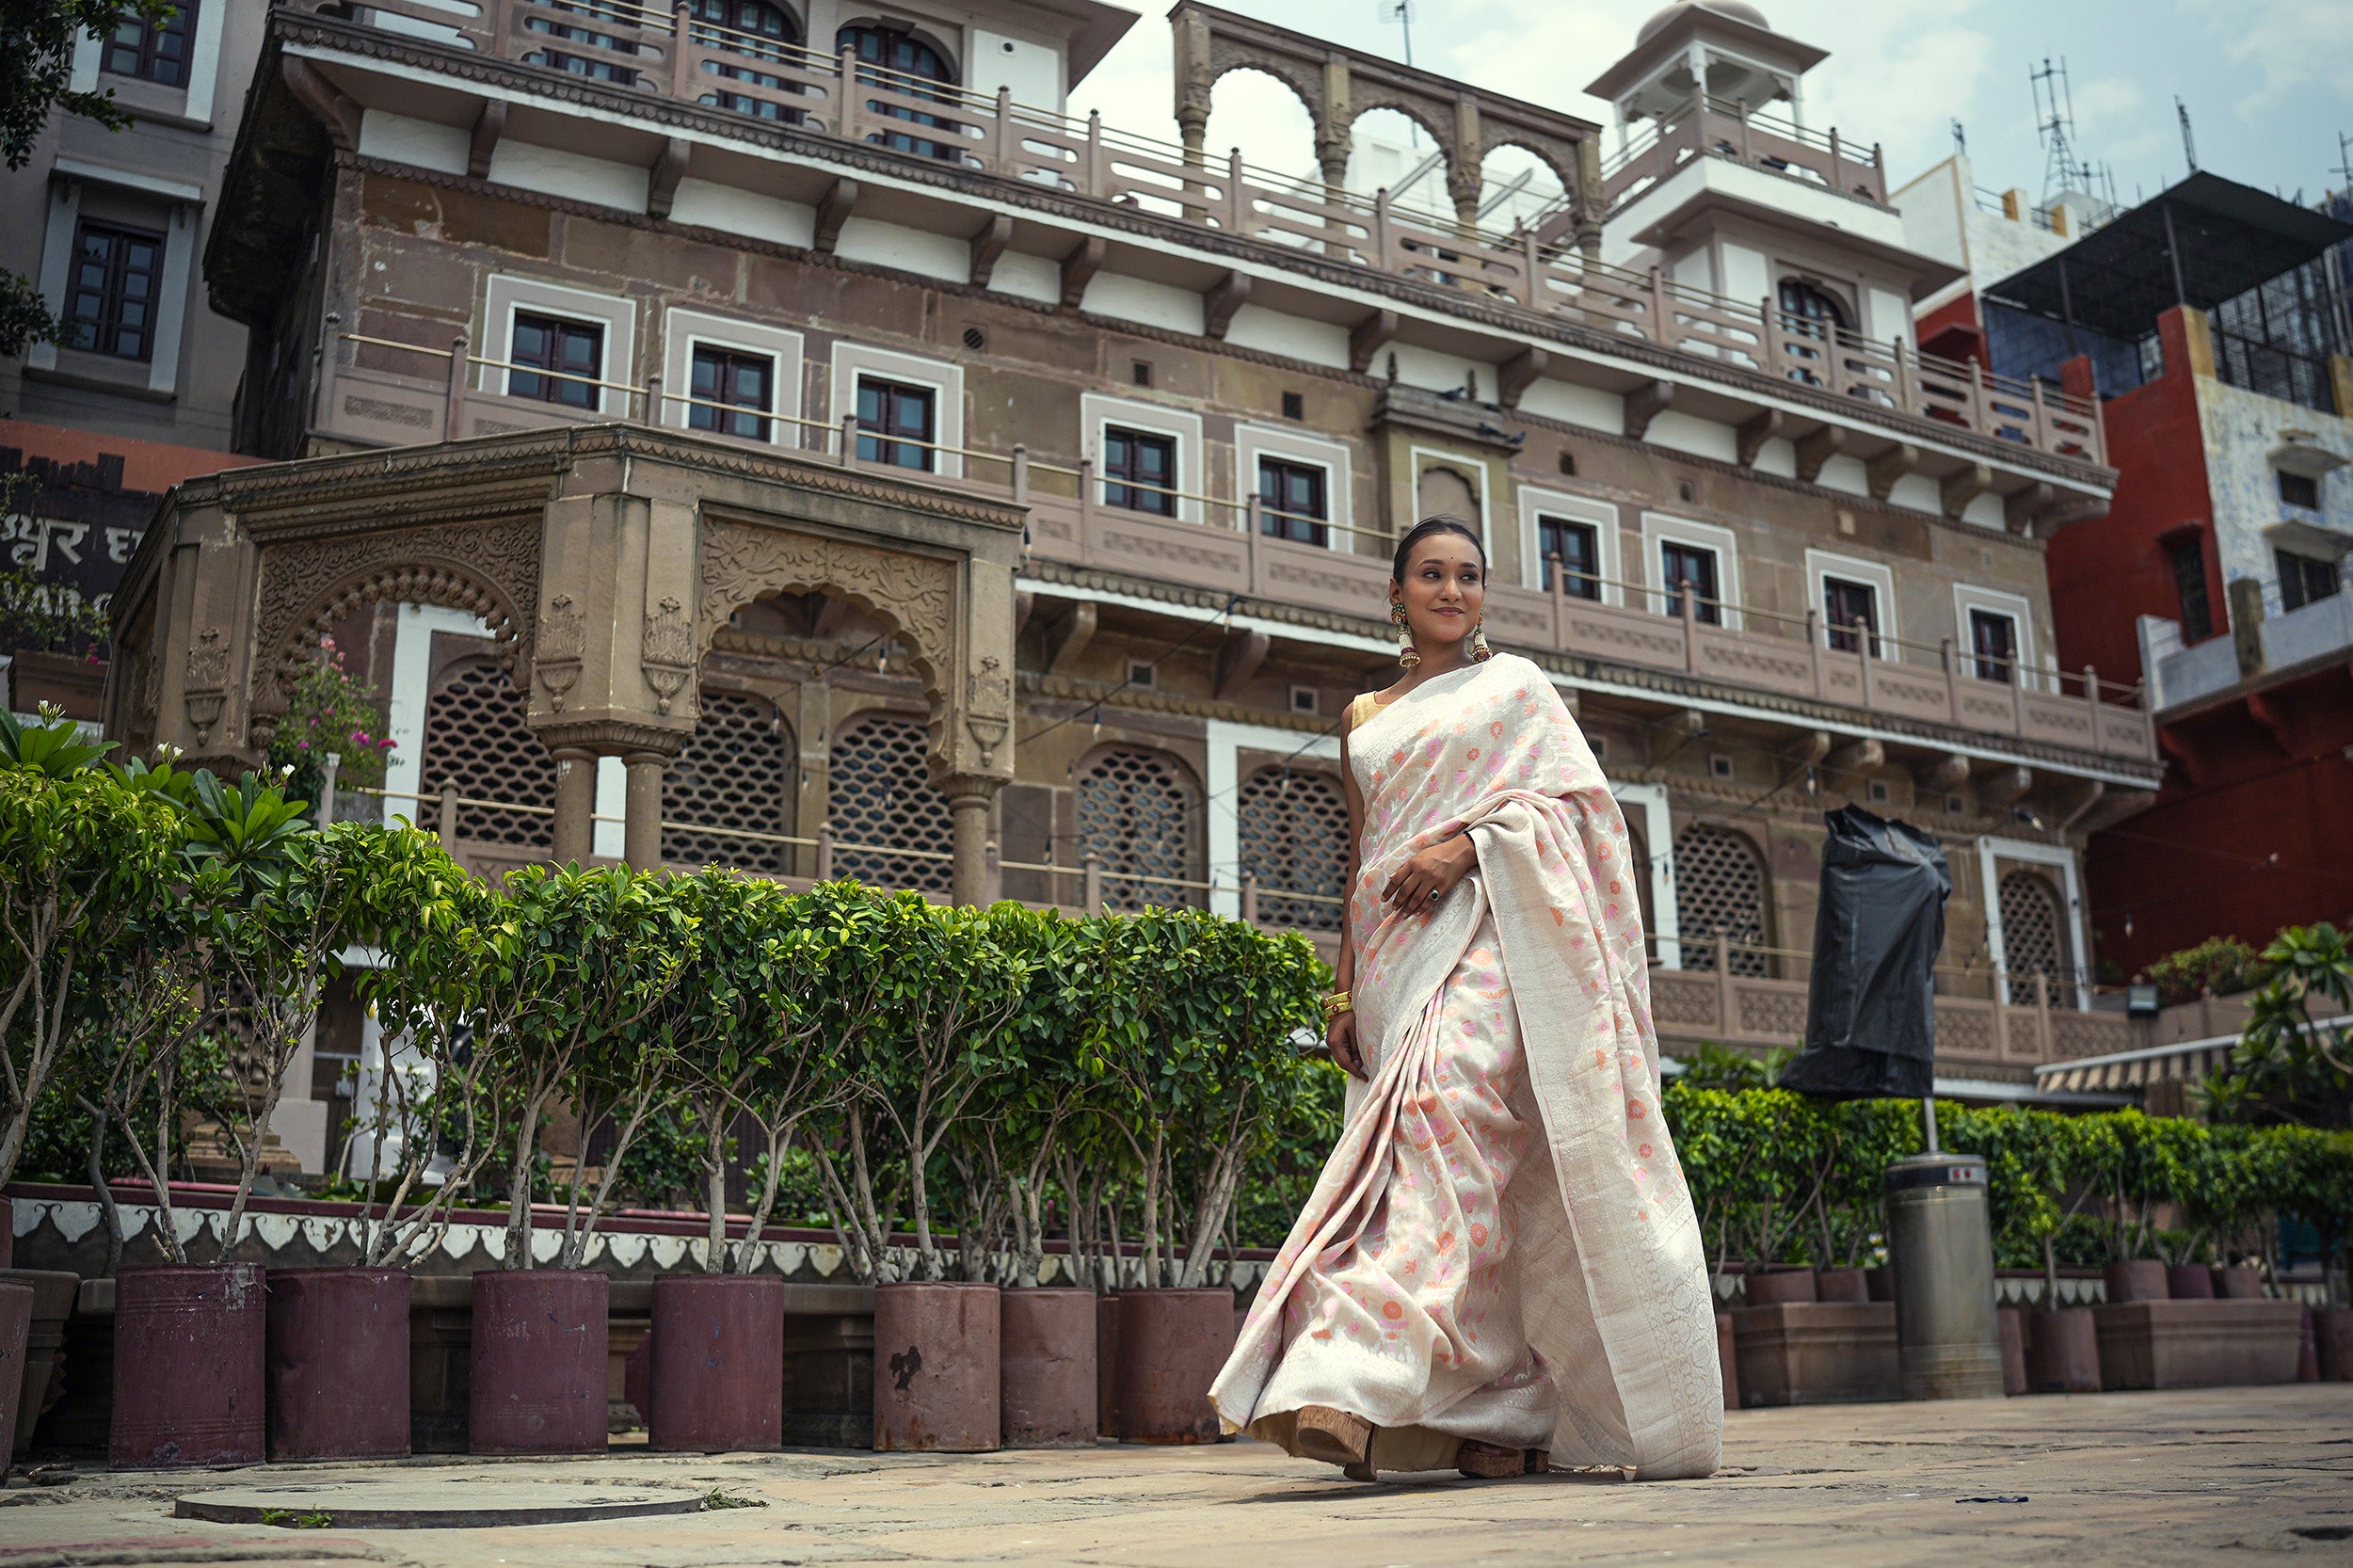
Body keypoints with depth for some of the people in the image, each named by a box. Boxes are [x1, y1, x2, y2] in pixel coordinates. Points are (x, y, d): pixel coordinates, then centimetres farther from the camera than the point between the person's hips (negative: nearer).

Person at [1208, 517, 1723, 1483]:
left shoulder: (1515, 684, 13)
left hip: (1489, 931, -4)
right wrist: (1342, 987, 12)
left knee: (1450, 1108, -25)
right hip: (1395, 949, 4)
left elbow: (1573, 800, 2)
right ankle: (1507, 1419, 1)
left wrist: (1468, 845, -13)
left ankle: (1367, 1384, -36)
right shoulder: (1364, 719, 23)